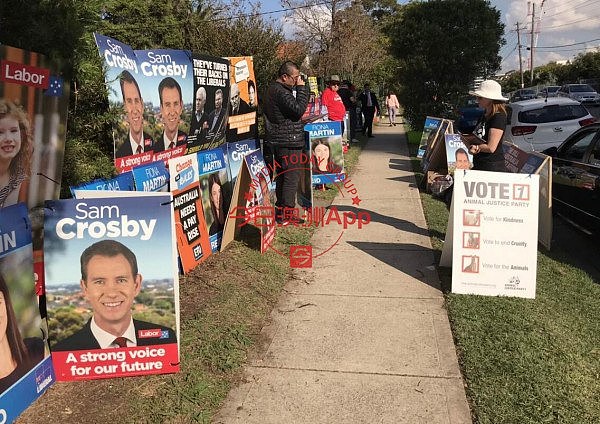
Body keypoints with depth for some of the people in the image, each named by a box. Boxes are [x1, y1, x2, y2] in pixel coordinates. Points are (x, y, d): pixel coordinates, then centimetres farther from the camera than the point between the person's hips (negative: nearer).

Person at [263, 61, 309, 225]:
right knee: (292, 176, -6)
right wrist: (301, 88, -15)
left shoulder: (273, 89, 16)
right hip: (289, 141, -11)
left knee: (281, 175, 16)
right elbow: (299, 109, -22)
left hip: (278, 141, 11)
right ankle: (286, 215, -2)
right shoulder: (280, 91, -18)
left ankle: (280, 210, 25)